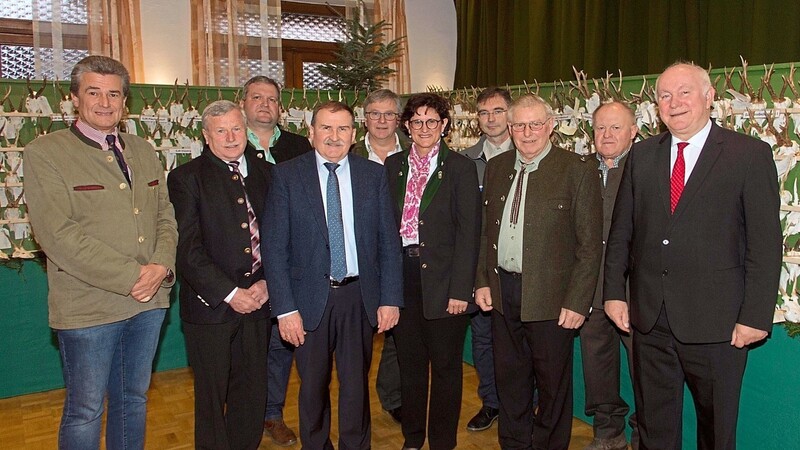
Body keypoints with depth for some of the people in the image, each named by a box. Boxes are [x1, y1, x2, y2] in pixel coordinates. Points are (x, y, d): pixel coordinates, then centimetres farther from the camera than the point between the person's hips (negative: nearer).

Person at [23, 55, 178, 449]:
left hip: (150, 302, 5)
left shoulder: (144, 152, 11)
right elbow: (60, 235, -16)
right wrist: (131, 277, -18)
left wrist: (161, 266, -10)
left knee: (134, 400, 19)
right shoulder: (44, 154, -7)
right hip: (88, 309, -5)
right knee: (85, 411, 9)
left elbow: (166, 217, 10)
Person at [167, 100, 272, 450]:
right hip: (211, 304, -4)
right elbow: (187, 248, -11)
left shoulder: (265, 172, 9)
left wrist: (268, 283, -4)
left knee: (253, 391, 13)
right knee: (212, 395, 9)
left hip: (256, 300, 4)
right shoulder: (186, 178, -4)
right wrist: (229, 293, -15)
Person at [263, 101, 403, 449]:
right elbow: (273, 246, -6)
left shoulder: (374, 175, 2)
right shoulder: (286, 175, -4)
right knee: (313, 386, 15)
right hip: (310, 297, -1)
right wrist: (285, 308, -11)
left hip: (360, 297, 1)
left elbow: (389, 241, 3)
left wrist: (390, 299, -2)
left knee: (356, 384, 14)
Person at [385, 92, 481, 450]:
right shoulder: (393, 165, 9)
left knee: (445, 365, 8)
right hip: (401, 273, 3)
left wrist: (460, 289, -13)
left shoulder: (460, 168, -2)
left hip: (442, 277, -3)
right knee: (409, 362, 15)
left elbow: (468, 232, -7)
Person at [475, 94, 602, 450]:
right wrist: (482, 281, 7)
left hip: (550, 295, -5)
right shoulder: (496, 168, 8)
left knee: (553, 383, 11)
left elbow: (590, 243, -10)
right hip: (502, 290, 5)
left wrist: (577, 301, -13)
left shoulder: (578, 170, -8)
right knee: (509, 378, 17)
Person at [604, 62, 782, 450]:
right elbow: (621, 231, 9)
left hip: (716, 321, -3)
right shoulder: (642, 155, 7)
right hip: (649, 318, 4)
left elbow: (765, 242, -7)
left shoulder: (750, 154, -5)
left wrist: (756, 315, -10)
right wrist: (614, 292, 4)